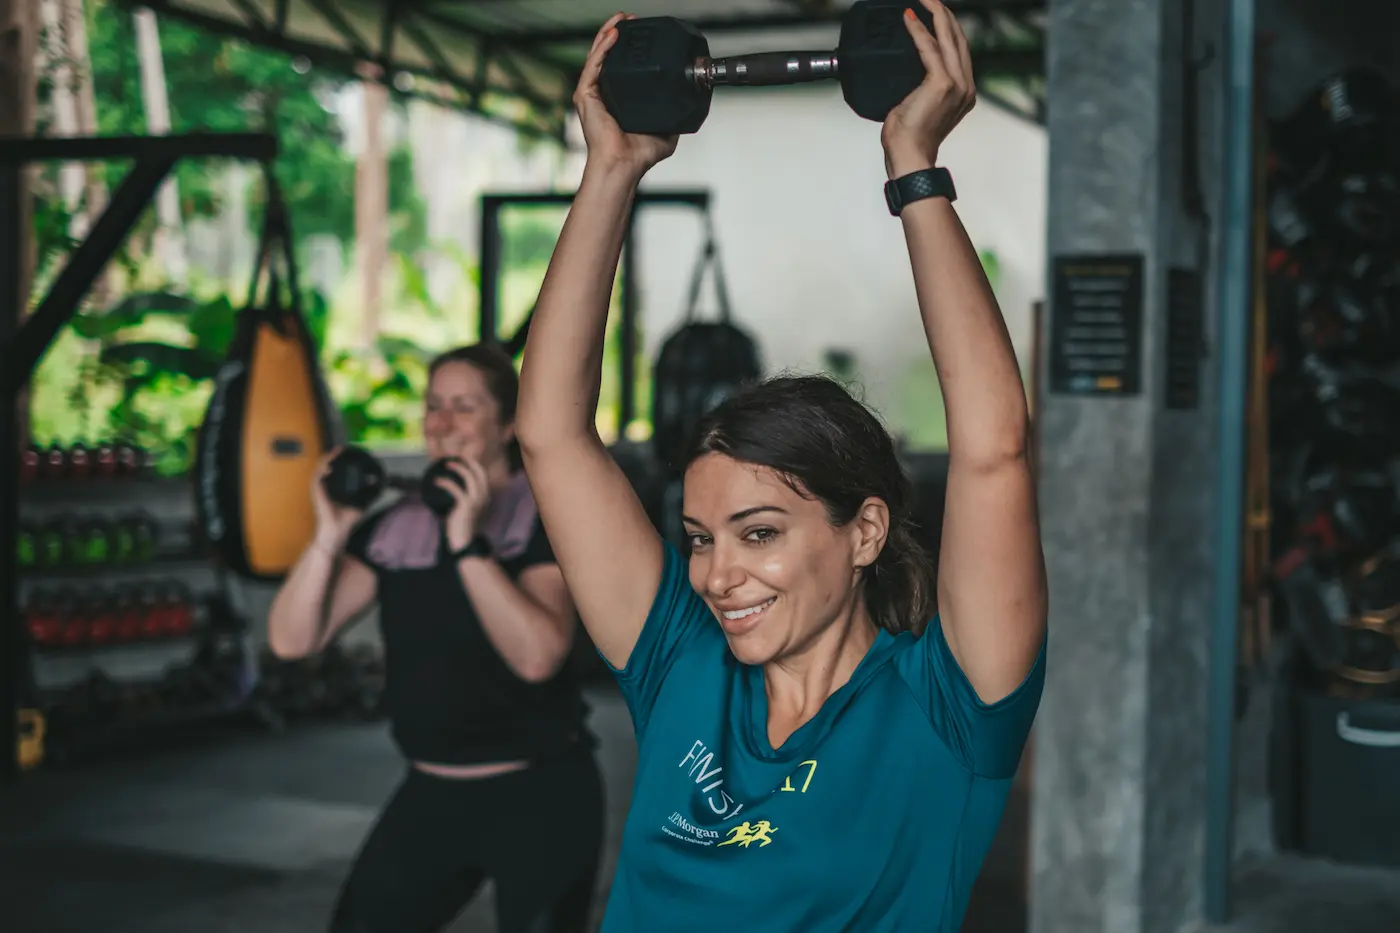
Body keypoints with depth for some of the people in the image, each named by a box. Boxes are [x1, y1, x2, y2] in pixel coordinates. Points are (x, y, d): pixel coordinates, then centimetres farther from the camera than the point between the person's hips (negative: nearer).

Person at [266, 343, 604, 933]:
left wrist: (466, 542, -27)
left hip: (537, 798, -5)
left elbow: (538, 655, -26)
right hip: (431, 794, 5)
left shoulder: (544, 521, -10)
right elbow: (293, 640, -3)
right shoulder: (393, 527, 3)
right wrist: (330, 536, -15)